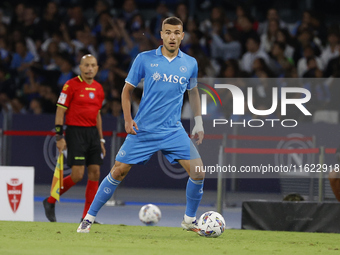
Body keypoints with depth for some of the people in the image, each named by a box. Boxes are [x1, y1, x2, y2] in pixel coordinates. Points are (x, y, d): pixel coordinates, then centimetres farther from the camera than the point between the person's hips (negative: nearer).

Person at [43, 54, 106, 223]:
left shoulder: (98, 89, 13)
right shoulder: (71, 85, -6)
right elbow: (60, 111, -6)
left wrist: (101, 139, 18)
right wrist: (59, 136, -12)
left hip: (93, 132, 6)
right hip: (75, 132, -6)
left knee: (95, 173, 0)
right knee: (77, 174, -12)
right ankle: (50, 201, 9)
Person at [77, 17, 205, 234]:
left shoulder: (190, 63, 4)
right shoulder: (145, 59, -2)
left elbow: (193, 92, 22)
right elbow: (127, 90, 6)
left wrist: (199, 123, 16)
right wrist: (128, 119, -5)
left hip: (174, 131, 2)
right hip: (143, 130, -2)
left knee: (198, 172, -11)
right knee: (118, 172, -3)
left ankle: (190, 220, 10)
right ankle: (89, 218, 10)